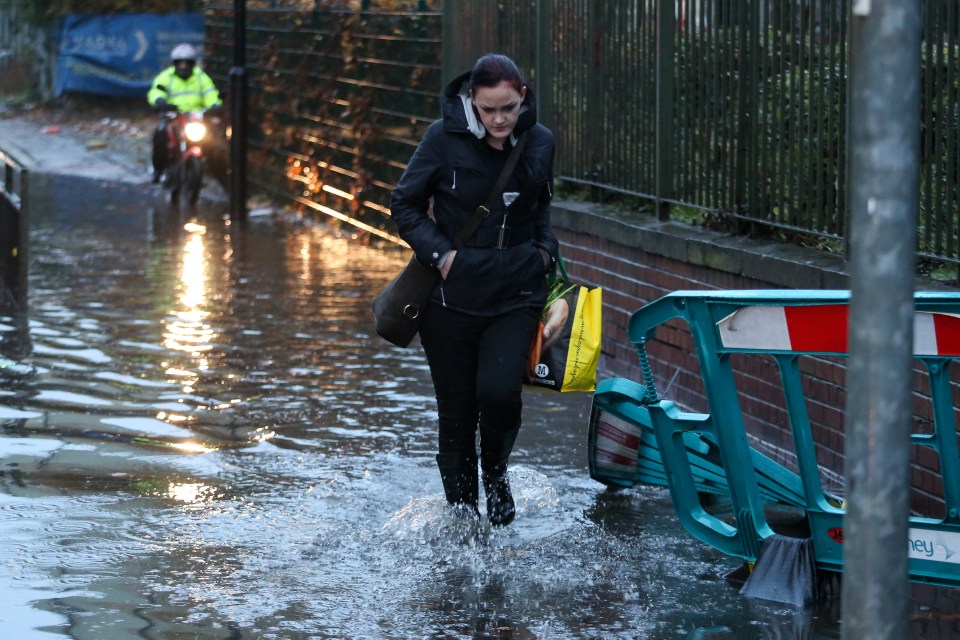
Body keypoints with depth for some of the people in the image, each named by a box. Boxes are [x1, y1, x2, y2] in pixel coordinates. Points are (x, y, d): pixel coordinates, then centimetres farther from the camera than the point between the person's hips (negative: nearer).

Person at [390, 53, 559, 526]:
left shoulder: (540, 142, 1)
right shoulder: (445, 137, -8)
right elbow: (405, 205, 0)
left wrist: (544, 250, 4)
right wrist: (440, 253, -11)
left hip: (516, 293, 1)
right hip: (452, 296, -1)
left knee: (499, 393, -19)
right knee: (456, 412, 3)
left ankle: (495, 473, 12)